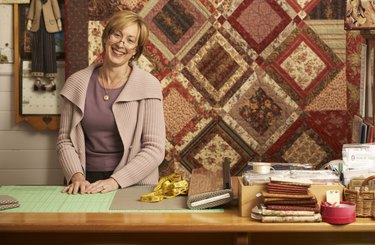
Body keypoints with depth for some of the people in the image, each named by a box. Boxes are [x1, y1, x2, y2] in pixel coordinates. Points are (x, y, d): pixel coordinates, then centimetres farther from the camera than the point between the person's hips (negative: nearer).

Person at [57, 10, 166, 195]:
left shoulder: (148, 86, -3)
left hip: (133, 185, -2)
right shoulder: (77, 83, 5)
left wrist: (115, 181, -16)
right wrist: (76, 176, -8)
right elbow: (65, 140, 7)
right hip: (87, 183, 2)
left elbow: (154, 149, -7)